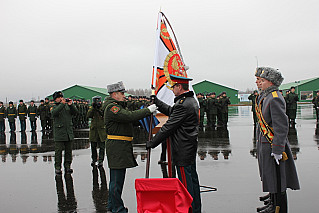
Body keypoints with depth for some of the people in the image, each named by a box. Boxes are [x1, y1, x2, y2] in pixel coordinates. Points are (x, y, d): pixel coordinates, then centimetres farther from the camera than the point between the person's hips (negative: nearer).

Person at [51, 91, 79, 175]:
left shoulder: (67, 106, 13)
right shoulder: (53, 107, 2)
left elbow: (75, 112, 2)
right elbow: (54, 113, -20)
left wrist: (71, 105, -14)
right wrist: (62, 104, -24)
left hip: (69, 132, 4)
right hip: (59, 133, -4)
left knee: (69, 150, 7)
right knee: (59, 150, -2)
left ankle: (67, 166, 16)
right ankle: (57, 167, 5)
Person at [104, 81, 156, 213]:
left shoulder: (119, 106, 21)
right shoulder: (112, 107, -15)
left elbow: (130, 119, 19)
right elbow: (130, 117, -26)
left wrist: (148, 113, 8)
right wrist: (148, 110, -20)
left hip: (122, 147, 11)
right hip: (117, 147, -11)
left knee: (116, 178, 18)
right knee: (117, 178, -5)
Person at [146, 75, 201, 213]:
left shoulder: (183, 105, -21)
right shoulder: (191, 100, 11)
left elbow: (168, 127, -20)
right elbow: (171, 112, 21)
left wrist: (152, 143, -13)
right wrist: (156, 102, 18)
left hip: (182, 150, -11)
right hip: (190, 147, 11)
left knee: (186, 183, -2)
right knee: (193, 179, 18)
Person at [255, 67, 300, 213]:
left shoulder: (275, 98, -19)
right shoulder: (265, 97, 11)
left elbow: (282, 126, -23)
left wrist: (277, 150, -24)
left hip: (272, 146, -10)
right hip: (264, 145, 10)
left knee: (277, 181, 0)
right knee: (270, 178, 21)